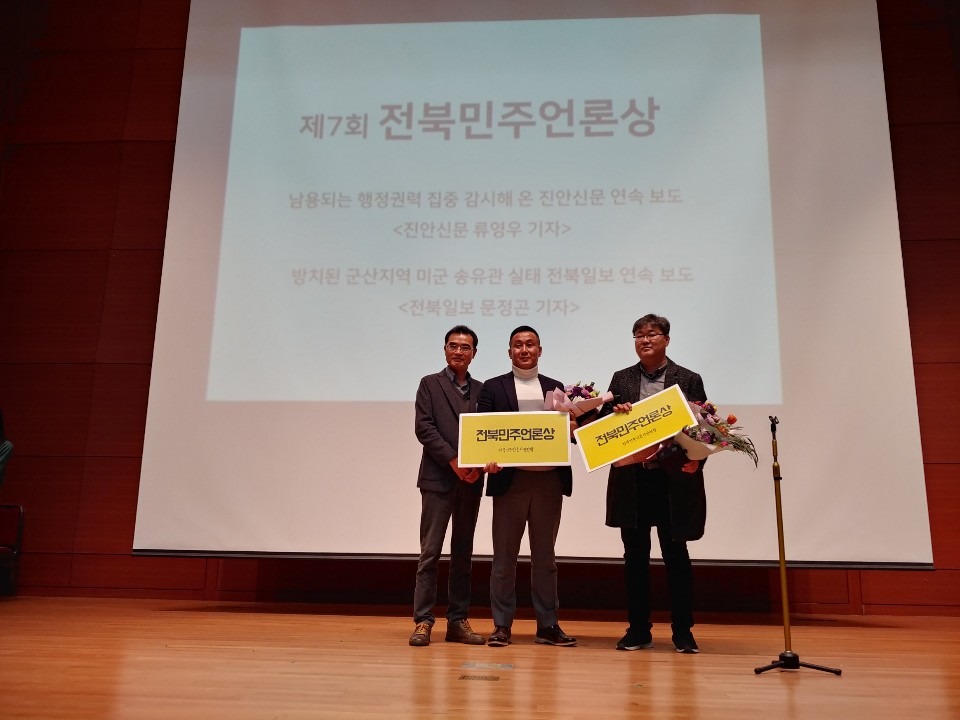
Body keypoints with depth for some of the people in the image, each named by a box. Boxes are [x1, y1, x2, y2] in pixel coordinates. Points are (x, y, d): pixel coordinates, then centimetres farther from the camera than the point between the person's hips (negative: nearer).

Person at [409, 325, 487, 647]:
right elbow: (424, 428, -6)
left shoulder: (482, 389, 14)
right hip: (438, 478, -3)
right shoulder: (430, 383, 5)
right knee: (430, 552, -3)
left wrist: (478, 464, -9)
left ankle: (458, 621, 15)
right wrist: (453, 461, -14)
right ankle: (423, 621, 3)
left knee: (463, 553, 8)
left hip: (471, 480, 4)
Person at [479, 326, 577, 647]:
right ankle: (502, 625, 14)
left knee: (545, 556, 10)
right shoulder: (493, 388, 5)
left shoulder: (555, 388, 13)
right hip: (510, 480, -2)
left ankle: (547, 625, 19)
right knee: (505, 557, 5)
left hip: (549, 481, 2)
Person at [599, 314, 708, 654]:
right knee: (635, 555, 8)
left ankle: (683, 631, 16)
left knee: (675, 554, 4)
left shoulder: (689, 380, 4)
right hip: (631, 479, 3)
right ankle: (638, 629, 19)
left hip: (674, 479, -2)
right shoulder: (621, 379, 11)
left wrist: (696, 460, -14)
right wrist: (615, 414, -12)